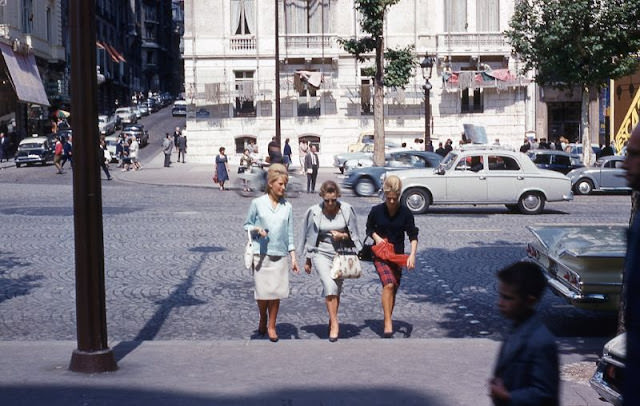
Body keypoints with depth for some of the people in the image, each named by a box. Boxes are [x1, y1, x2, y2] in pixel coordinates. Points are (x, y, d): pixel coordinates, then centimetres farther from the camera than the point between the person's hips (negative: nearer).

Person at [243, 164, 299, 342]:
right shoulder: (257, 203, -1)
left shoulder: (287, 207, 6)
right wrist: (256, 229, -14)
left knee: (276, 293, 1)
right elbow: (247, 225, 8)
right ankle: (262, 319, 28)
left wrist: (293, 257, 5)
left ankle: (271, 326, 15)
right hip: (261, 254, -2)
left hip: (280, 255, 2)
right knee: (262, 291, 1)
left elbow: (290, 234, 9)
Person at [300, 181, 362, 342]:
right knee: (330, 286, -20)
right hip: (321, 253, -2)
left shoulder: (347, 210, -4)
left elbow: (353, 235, 7)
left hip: (341, 253, 2)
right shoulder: (314, 212, -5)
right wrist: (308, 260, 11)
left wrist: (342, 235, -14)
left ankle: (332, 321, 29)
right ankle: (334, 323, -15)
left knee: (337, 290, 9)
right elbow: (309, 236, 6)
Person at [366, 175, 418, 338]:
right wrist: (376, 237, -10)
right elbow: (369, 228, 10)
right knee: (388, 284, -22)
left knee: (394, 288, 8)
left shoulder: (405, 213, -6)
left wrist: (412, 255, -20)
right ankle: (388, 324, -23)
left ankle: (388, 320, 27)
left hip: (398, 255, 2)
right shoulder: (376, 211, -6)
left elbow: (413, 236, -7)